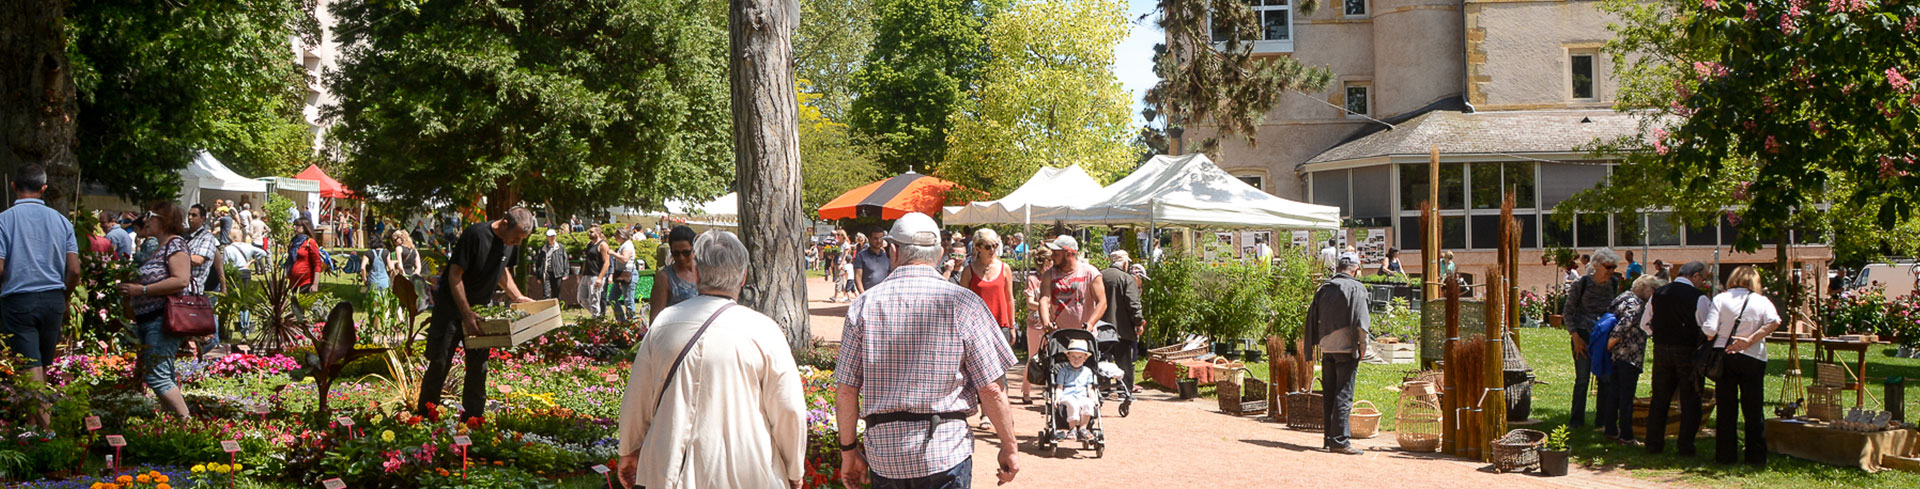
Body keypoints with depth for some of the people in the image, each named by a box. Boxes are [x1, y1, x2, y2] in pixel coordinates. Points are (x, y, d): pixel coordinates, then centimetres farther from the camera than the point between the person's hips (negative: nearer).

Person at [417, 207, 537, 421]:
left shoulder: (510, 243, -2)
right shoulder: (476, 234, -25)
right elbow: (455, 276, -22)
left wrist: (517, 297, 6)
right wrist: (466, 314, -25)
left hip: (480, 308, 6)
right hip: (452, 306, -6)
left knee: (479, 365, 4)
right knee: (439, 363, -2)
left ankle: (473, 418, 12)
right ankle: (425, 415, 10)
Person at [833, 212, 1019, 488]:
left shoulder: (864, 305, 0)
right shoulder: (963, 303, -6)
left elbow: (845, 391, 2)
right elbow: (990, 390, -7)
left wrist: (849, 449, 14)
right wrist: (1010, 447, 6)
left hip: (883, 454, 2)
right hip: (946, 452, -2)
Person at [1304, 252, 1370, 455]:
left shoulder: (1323, 288, 11)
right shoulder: (1355, 288, -6)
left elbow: (1313, 318, 12)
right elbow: (1360, 320, -13)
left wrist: (1315, 343, 18)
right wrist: (1363, 346, -4)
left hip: (1326, 347, 6)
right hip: (1346, 348, -6)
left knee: (1329, 395, 11)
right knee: (1344, 395, -5)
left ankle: (1329, 438, 15)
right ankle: (1340, 440, -8)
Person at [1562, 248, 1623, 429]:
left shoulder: (1614, 284, 5)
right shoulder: (1581, 284, -7)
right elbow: (1568, 311, -3)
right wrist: (1575, 337, -11)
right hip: (1583, 335, -4)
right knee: (1582, 378, -4)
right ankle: (1577, 420, 6)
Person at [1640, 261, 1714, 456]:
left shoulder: (1658, 294, 4)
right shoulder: (1699, 298, -12)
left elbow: (1645, 323, 12)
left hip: (1661, 350, 4)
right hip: (1688, 352, -4)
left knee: (1660, 399, 12)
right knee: (1690, 402, 6)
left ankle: (1653, 444, 13)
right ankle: (1685, 446, 6)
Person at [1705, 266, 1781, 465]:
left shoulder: (1720, 299, 0)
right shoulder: (1761, 301, 2)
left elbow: (1709, 330, -9)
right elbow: (1774, 322, -17)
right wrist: (1751, 340, -14)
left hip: (1724, 357, 0)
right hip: (1753, 359, 0)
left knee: (1725, 407, 7)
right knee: (1753, 408, 6)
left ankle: (1726, 454, 9)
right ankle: (1756, 456, 9)